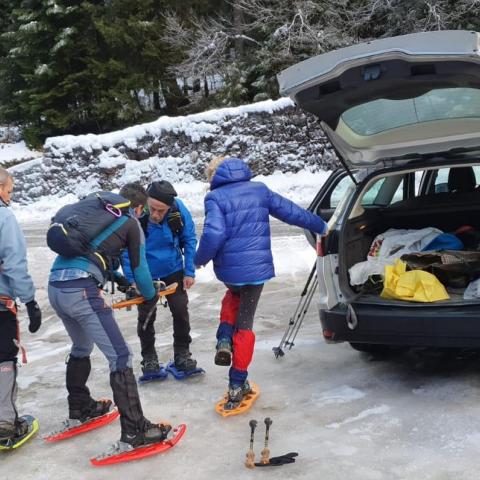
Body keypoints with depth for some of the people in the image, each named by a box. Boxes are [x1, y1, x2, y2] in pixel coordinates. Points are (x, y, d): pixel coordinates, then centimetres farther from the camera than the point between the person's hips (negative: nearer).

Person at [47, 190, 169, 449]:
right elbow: (139, 267, 9)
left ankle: (79, 409, 44)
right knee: (120, 356, -4)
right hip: (82, 290, -8)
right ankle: (134, 432, -5)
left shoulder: (93, 210, 25)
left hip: (54, 286, 8)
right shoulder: (131, 223, 6)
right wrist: (151, 296, 27)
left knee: (81, 347, 29)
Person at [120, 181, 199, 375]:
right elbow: (126, 250, -20)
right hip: (145, 275, -1)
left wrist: (189, 272, -7)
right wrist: (132, 280, -27)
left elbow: (189, 239, -7)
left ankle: (182, 353, 25)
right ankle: (148, 357, 25)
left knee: (181, 311, 4)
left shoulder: (179, 210, -23)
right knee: (146, 316, 4)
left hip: (173, 271, 2)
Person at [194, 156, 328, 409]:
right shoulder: (260, 190, 7)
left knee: (234, 294, 34)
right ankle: (237, 384, 13)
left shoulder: (215, 197, -6)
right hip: (258, 267, 2)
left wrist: (200, 260, -3)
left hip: (229, 269, -2)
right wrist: (320, 226, 25)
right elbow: (291, 212, 12)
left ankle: (224, 340, 14)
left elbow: (213, 235, -20)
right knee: (245, 323, 13)